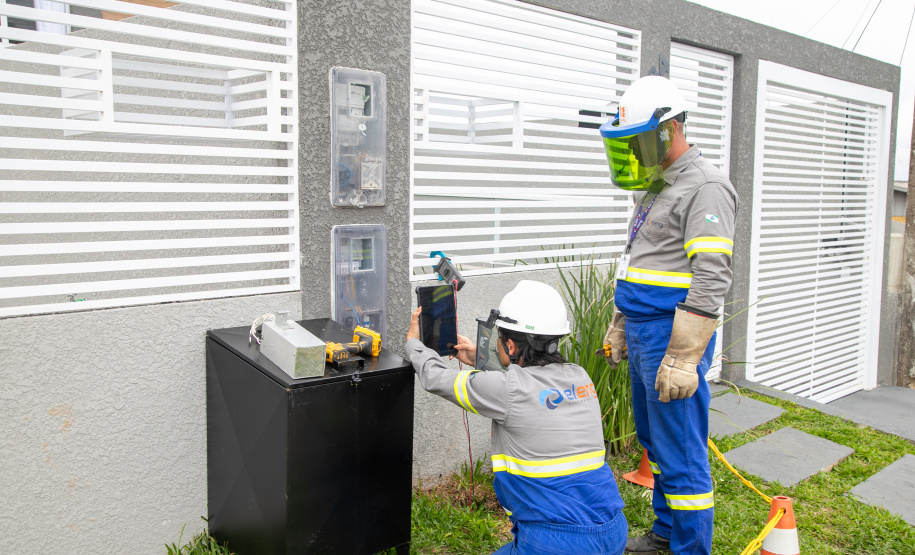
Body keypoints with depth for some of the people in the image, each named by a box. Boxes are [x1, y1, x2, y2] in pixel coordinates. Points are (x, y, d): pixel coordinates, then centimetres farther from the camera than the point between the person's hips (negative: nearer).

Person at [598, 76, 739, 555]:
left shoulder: (705, 187, -15)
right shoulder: (655, 187, 16)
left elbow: (711, 281, -22)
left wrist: (682, 359, -24)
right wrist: (619, 326, 24)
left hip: (674, 338, -10)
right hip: (643, 336, 10)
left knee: (680, 455, 0)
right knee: (654, 440, 20)